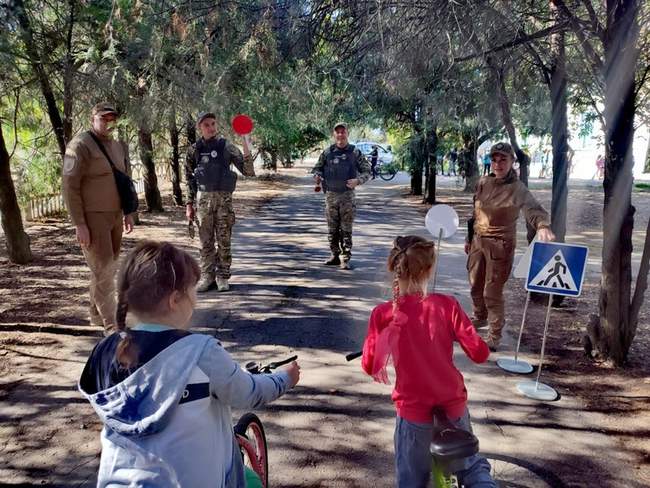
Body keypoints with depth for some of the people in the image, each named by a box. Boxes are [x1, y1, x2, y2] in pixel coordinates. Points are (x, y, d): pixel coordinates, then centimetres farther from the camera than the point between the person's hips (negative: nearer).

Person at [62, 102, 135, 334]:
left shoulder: (118, 146, 13)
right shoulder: (80, 145, -11)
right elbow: (70, 186, -14)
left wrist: (128, 213, 14)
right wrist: (79, 224, -18)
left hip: (114, 216, 8)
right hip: (92, 218, -7)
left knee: (108, 268, 13)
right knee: (103, 269, -9)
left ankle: (96, 315, 26)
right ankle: (111, 325, -5)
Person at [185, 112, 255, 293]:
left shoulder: (226, 146, 0)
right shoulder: (194, 149, 5)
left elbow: (248, 172, -5)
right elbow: (190, 179, 11)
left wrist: (246, 149, -19)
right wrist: (189, 204, 7)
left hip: (224, 198, -1)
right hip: (203, 198, 1)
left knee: (224, 240, 2)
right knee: (206, 241, 6)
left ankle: (222, 276, 13)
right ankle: (207, 276, 16)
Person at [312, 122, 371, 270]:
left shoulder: (355, 152, 0)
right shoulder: (327, 152, 5)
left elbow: (367, 171, 3)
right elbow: (317, 168, 16)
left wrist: (357, 180, -15)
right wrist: (317, 176, -6)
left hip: (347, 195, -3)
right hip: (330, 195, 3)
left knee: (346, 229, -4)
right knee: (332, 229, 9)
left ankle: (345, 258, 0)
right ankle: (335, 255, 20)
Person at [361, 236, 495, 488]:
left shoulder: (383, 314, -14)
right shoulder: (447, 305, -13)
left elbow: (370, 366, -7)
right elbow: (479, 353, -11)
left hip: (413, 409, -1)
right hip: (454, 405, 1)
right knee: (472, 466, 27)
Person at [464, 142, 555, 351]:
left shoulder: (518, 189, -13)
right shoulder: (483, 183, 3)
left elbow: (533, 208, -30)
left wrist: (543, 225, -51)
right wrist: (469, 238, 18)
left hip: (500, 245, -6)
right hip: (478, 240, 6)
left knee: (492, 292, -2)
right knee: (475, 285, 18)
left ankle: (495, 335, 14)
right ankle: (480, 317, 44)